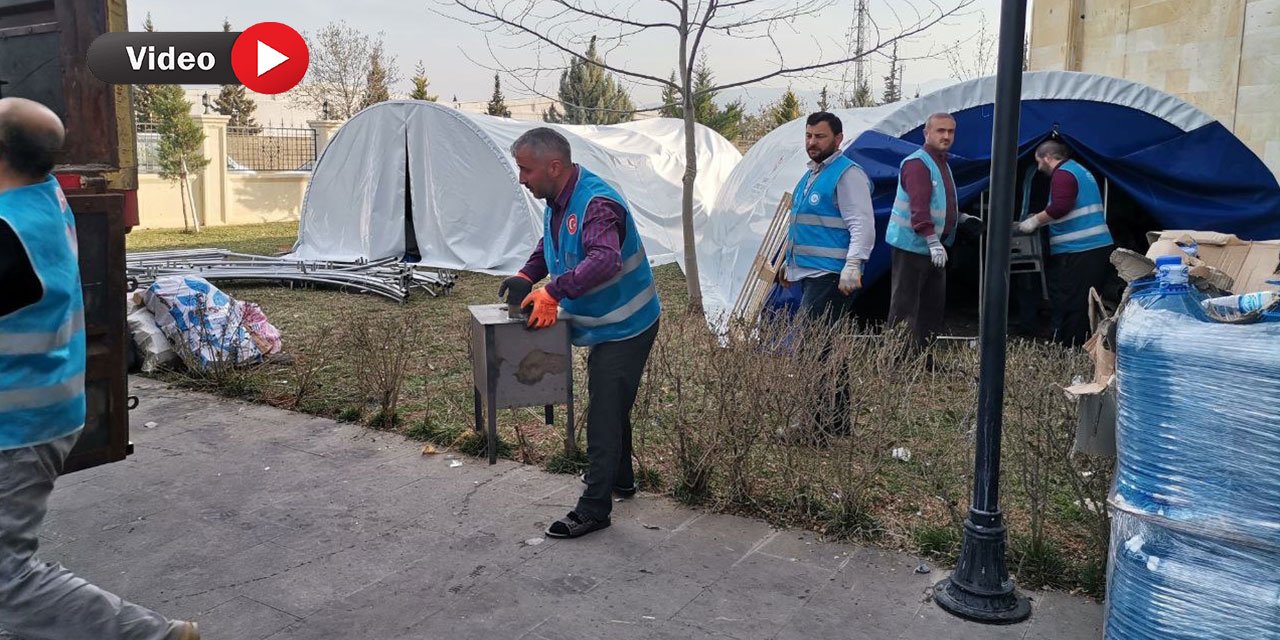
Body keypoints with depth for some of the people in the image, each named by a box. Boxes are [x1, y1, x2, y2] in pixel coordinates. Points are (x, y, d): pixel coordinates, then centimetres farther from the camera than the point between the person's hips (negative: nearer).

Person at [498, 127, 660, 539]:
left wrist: (554, 292, -42)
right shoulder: (557, 202, 4)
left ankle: (593, 509, 5)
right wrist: (525, 276, 3)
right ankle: (620, 479, 42)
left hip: (624, 327, -10)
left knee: (605, 415, -4)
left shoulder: (597, 204, -28)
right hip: (605, 324, 10)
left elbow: (605, 260, -42)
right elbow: (549, 246, 20)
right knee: (613, 407, 23)